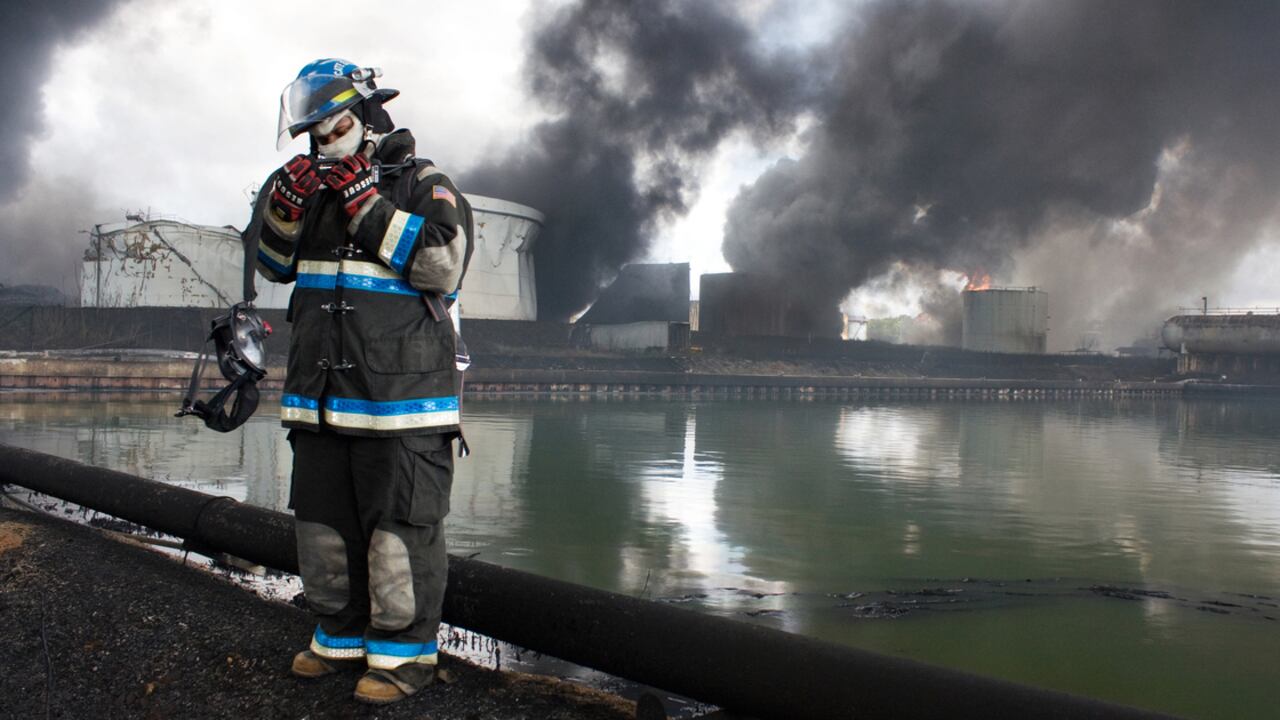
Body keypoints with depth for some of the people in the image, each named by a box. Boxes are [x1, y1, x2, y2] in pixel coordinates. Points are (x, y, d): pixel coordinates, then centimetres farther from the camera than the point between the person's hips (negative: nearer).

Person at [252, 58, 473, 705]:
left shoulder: (425, 185, -3)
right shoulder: (322, 186, 17)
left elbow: (441, 266, -17)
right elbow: (274, 265, 20)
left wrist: (367, 206, -17)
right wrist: (283, 206, 1)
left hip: (401, 395, -7)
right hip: (322, 396, 7)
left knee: (400, 529, -4)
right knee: (325, 524, 15)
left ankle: (405, 651, 8)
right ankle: (340, 635, 30)